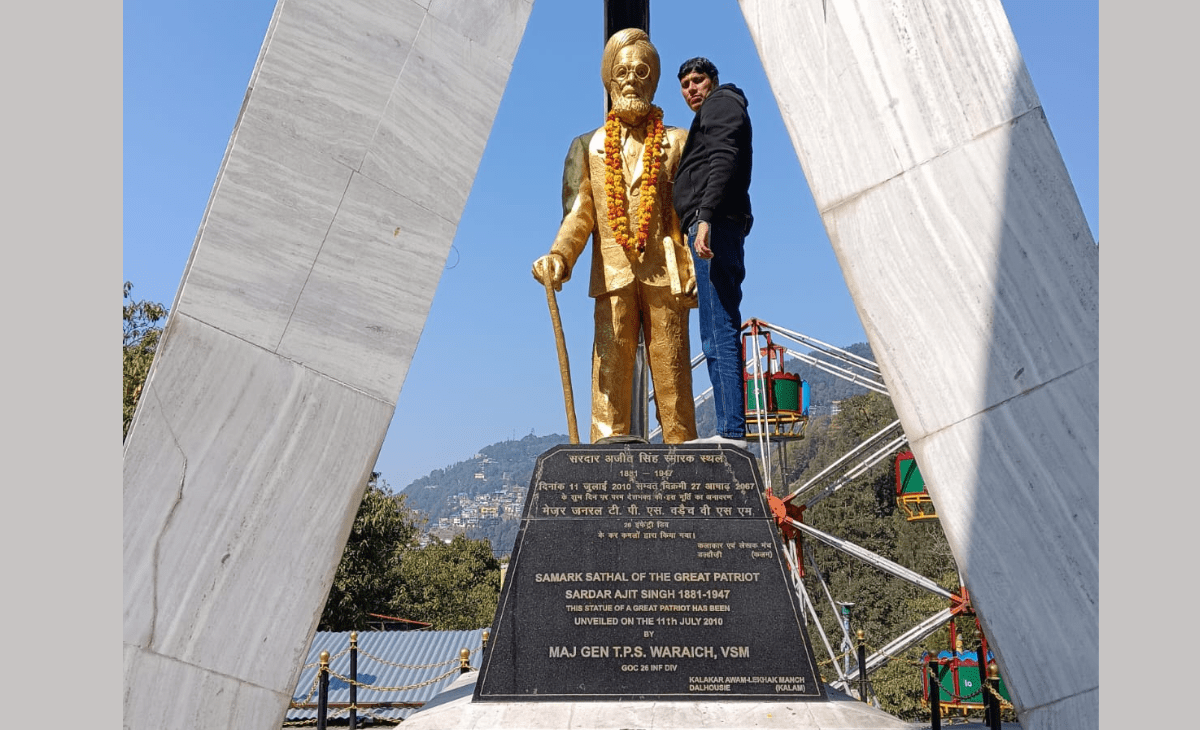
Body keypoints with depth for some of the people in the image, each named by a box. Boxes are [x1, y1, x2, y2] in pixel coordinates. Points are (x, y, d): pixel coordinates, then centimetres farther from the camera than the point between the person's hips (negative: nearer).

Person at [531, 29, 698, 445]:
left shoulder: (675, 142, 14)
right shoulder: (590, 146, 17)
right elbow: (580, 213, 7)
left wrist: (695, 269, -5)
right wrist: (559, 256, -11)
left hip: (664, 274, -1)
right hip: (613, 274, 1)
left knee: (671, 369, -2)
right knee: (611, 366, -5)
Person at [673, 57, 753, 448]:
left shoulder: (721, 104, 4)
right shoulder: (712, 115, 34)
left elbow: (723, 161, -14)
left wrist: (705, 217, -26)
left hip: (715, 225, -10)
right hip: (712, 227, 10)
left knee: (718, 332, -16)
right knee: (718, 334, 4)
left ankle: (731, 432, -21)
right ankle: (730, 431, 3)